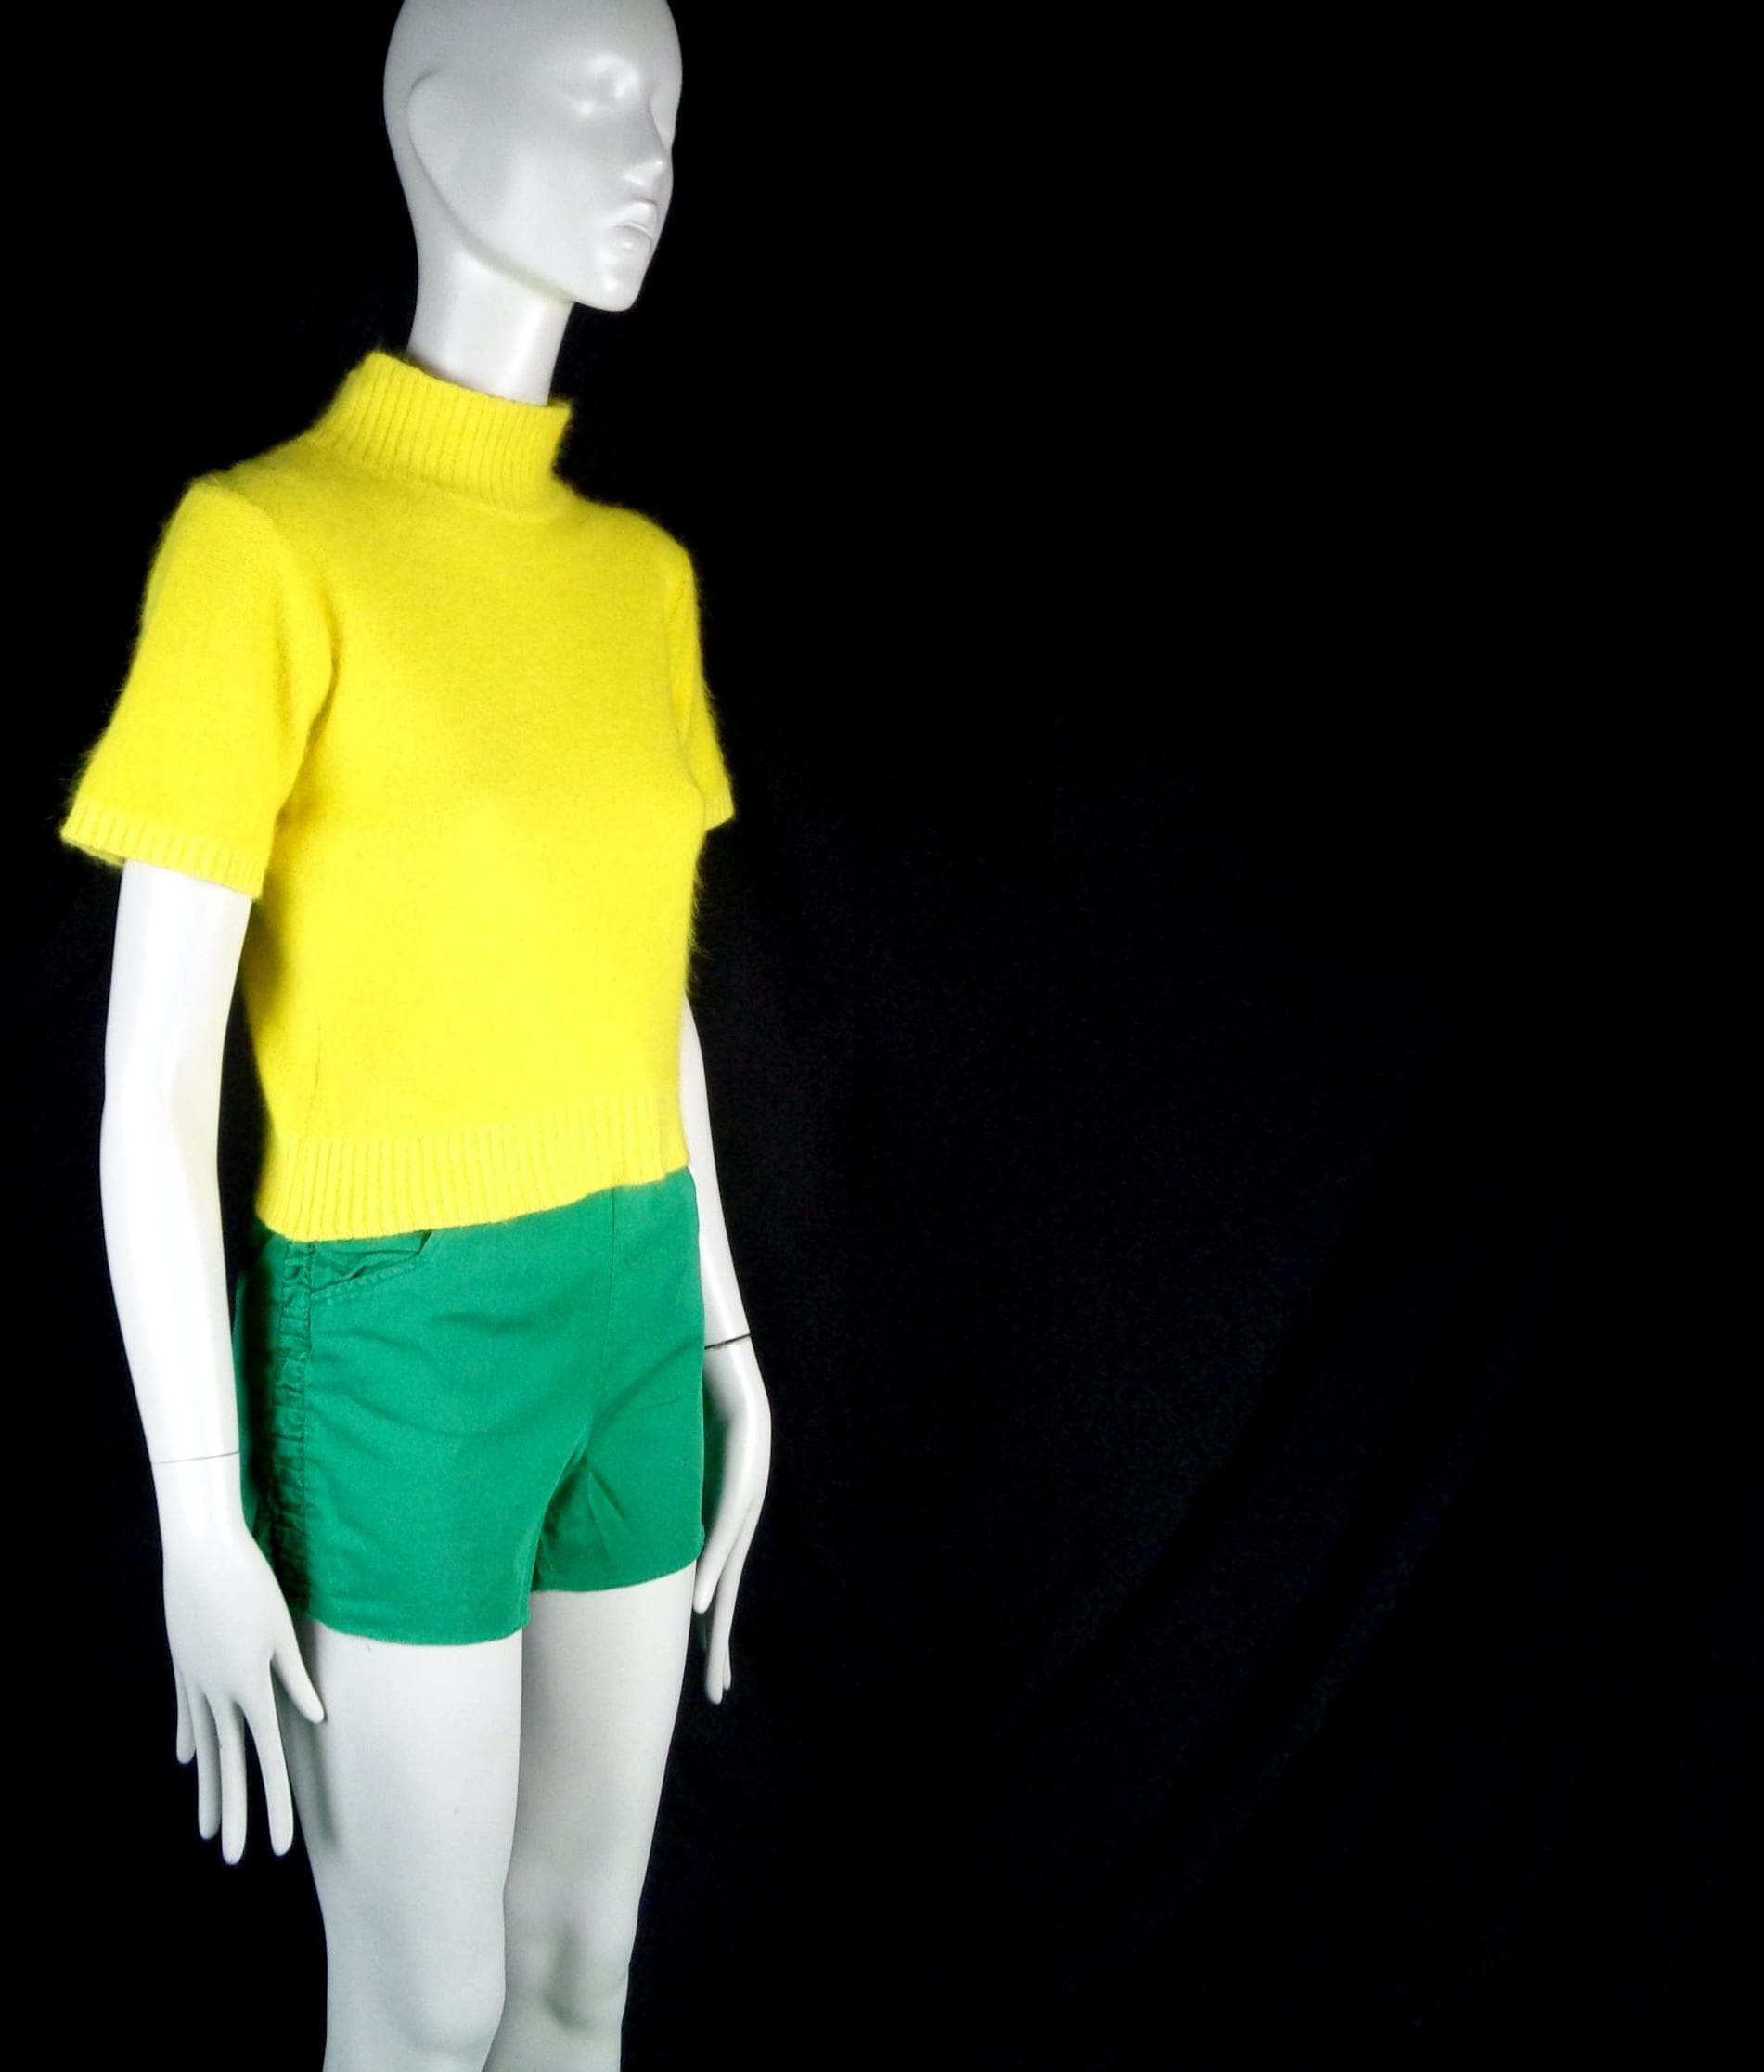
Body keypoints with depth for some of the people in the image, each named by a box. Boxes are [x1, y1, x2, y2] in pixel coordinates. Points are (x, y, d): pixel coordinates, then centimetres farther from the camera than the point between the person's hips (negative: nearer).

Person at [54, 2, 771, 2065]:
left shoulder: (641, 571, 6)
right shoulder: (266, 537, -15)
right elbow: (152, 1088, -15)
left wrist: (722, 1331, 14)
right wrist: (202, 1528, -13)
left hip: (626, 1316, 6)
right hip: (402, 1347, -6)